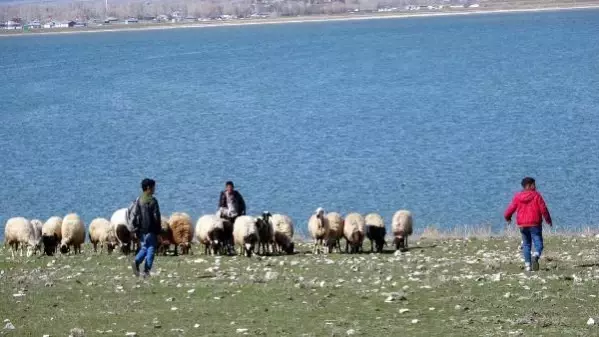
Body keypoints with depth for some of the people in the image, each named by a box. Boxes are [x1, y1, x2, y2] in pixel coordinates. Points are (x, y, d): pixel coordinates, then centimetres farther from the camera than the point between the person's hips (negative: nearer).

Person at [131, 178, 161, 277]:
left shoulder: (138, 200, 6)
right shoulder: (152, 201, -11)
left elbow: (135, 215, 8)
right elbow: (156, 217, -12)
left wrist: (136, 228, 14)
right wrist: (159, 229, -4)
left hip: (141, 229, 5)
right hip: (151, 230, -5)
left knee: (144, 248, 17)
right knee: (151, 249, 2)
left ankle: (136, 262, -10)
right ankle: (146, 271, -2)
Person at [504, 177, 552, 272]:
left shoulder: (517, 196, 4)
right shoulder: (536, 195, -4)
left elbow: (511, 209, 6)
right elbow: (543, 209, -6)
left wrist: (507, 218, 26)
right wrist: (548, 220, 8)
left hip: (522, 225, 4)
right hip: (535, 224, -3)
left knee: (526, 244, 13)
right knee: (538, 243, -2)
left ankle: (527, 265, 6)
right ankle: (536, 255, -33)